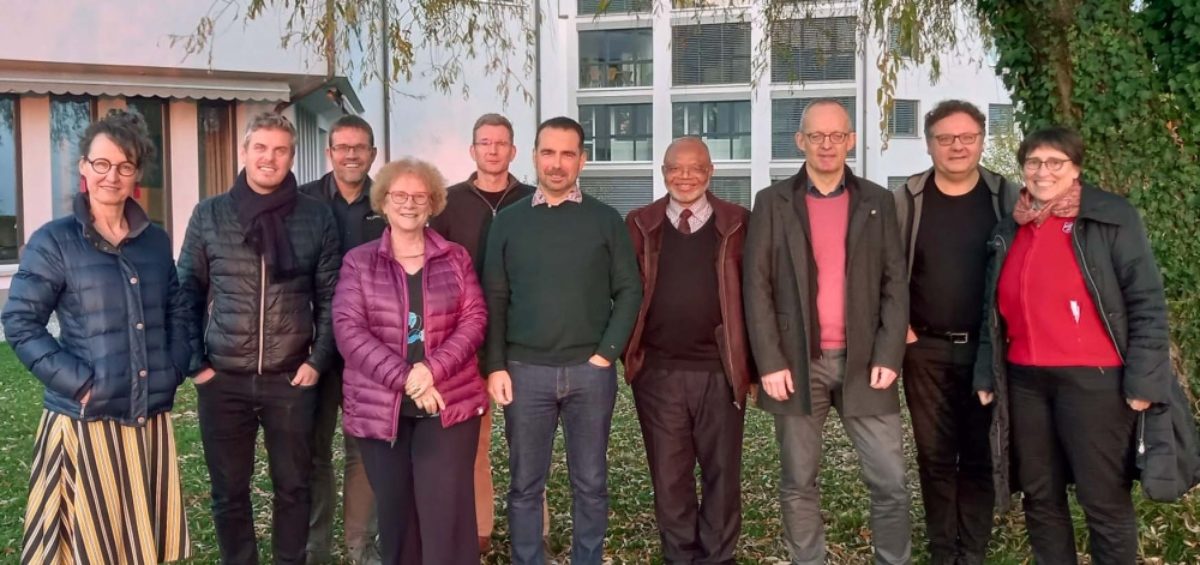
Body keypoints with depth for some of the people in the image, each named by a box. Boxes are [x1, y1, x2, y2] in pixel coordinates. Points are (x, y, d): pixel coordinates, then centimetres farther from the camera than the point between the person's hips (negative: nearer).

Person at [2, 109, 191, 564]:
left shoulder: (155, 240, 9)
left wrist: (174, 370, 4)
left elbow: (176, 312, 18)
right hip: (85, 421, -4)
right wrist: (78, 381, -14)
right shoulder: (54, 242, -4)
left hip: (151, 418, 4)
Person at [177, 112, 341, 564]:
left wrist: (319, 360, -4)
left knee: (293, 487, 10)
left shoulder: (317, 217, 1)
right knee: (228, 491, 11)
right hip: (223, 380, 1)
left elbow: (330, 297, 3)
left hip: (292, 379, 0)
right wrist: (194, 361, -2)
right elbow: (187, 292, 5)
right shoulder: (209, 215, 2)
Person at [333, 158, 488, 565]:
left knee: (447, 514, -3)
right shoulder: (358, 262, 4)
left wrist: (433, 369, -18)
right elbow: (348, 329, -7)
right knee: (395, 514, 10)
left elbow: (474, 319, -1)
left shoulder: (455, 258, 8)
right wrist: (404, 378, -18)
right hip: (380, 408, 1)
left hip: (449, 403, 0)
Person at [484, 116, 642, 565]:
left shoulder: (606, 220, 4)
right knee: (525, 483, 8)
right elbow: (494, 299, 4)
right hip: (525, 370, 1)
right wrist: (496, 366, -3)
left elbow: (629, 291, 3)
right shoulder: (508, 221, 6)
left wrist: (607, 353, -6)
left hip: (590, 370, 0)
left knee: (590, 482, 9)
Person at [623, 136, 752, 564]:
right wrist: (628, 353, -2)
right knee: (669, 477, 10)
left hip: (721, 371, -1)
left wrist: (754, 363, -3)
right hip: (658, 372, 1)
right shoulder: (640, 224, 6)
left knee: (722, 474, 9)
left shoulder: (738, 223, 3)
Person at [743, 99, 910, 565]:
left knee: (891, 481, 2)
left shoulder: (878, 202, 8)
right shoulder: (773, 203, 4)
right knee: (798, 484, 7)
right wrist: (770, 362, -9)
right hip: (797, 363, -1)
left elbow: (895, 285, 5)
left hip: (863, 362, 1)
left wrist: (888, 356, -6)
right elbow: (757, 288, -1)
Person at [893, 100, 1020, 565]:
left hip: (988, 349, 0)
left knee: (980, 456, 6)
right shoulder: (907, 200, 0)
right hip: (925, 348, 0)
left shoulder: (1008, 198, 0)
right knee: (935, 456, 6)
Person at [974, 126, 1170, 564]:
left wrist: (1143, 379, -12)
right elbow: (995, 310, 17)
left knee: (1104, 499, 2)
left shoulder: (1113, 218, -2)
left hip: (1094, 379, -5)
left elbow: (1147, 302, -6)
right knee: (1040, 496, 12)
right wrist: (985, 374, 11)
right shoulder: (1009, 230, 13)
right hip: (1024, 380, 5)